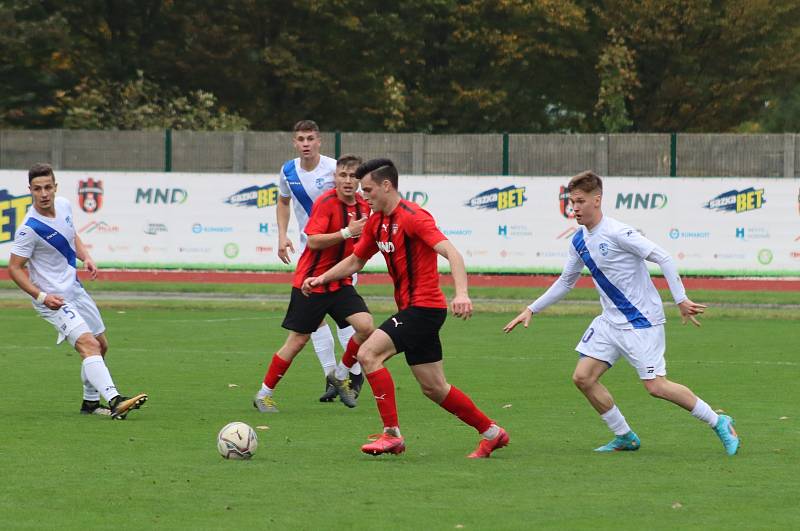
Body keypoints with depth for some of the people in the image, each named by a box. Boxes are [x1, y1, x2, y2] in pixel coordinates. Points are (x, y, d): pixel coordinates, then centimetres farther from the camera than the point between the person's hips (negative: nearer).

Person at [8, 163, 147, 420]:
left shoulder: (64, 206, 0)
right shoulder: (30, 228, -22)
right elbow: (14, 268, -16)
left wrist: (86, 257, 1)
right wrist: (41, 296, -25)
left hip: (75, 290, 9)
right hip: (54, 299, -9)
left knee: (101, 345, 18)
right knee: (89, 344, -25)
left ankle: (91, 402, 33)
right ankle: (115, 401, -39)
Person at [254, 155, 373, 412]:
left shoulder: (363, 206, 5)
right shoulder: (326, 202, -15)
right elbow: (313, 241, -24)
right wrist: (347, 232, -30)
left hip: (341, 283, 6)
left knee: (365, 326, -15)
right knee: (297, 341, -2)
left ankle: (340, 375, 9)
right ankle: (263, 394, 12)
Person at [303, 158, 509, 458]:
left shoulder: (412, 217, -16)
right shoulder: (376, 222, 11)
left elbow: (451, 253, -26)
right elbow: (355, 261, 23)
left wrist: (461, 293, -41)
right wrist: (322, 278, 7)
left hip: (423, 306, -9)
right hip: (411, 308, 9)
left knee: (368, 354, -18)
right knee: (434, 389, 12)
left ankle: (391, 435, -15)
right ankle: (491, 432, 24)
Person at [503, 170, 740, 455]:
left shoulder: (618, 233, -19)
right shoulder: (579, 241, 6)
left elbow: (663, 258, -19)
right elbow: (566, 281, 21)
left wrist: (681, 300, -23)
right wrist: (532, 309, 18)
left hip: (642, 322, -8)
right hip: (611, 321, 8)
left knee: (656, 386, -11)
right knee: (583, 377, -1)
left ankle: (719, 423, 6)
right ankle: (625, 437, 12)